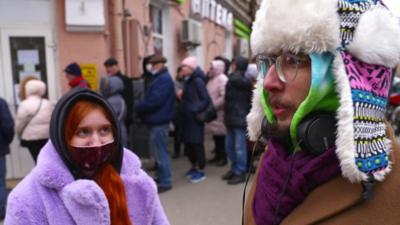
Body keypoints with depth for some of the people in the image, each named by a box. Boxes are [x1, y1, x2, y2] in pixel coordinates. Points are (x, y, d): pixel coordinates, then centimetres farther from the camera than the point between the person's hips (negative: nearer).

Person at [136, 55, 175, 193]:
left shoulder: (164, 79, -18)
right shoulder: (160, 78, 16)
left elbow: (154, 100, -25)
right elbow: (152, 98, 16)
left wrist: (139, 107, -11)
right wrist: (142, 107, 0)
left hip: (159, 121, -11)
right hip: (157, 119, 11)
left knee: (161, 152, -4)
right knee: (159, 150, 18)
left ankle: (165, 182, 4)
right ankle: (161, 176, 30)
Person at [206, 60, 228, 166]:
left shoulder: (222, 79, -13)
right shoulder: (212, 79, 15)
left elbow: (224, 97, -23)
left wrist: (213, 106, -20)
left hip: (219, 112, -9)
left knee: (221, 135, -1)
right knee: (215, 135, 15)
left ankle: (223, 157, 10)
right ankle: (218, 155, 26)